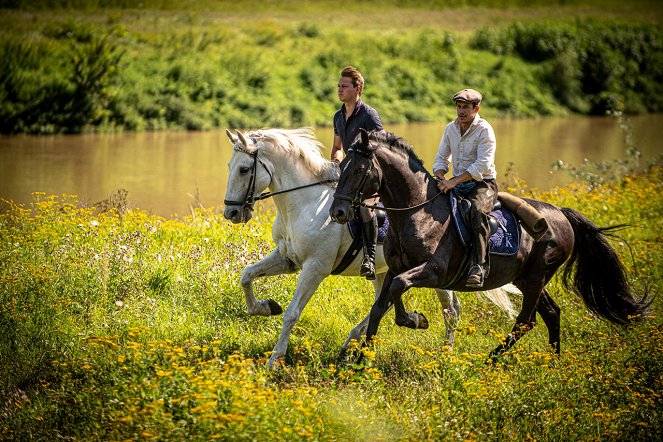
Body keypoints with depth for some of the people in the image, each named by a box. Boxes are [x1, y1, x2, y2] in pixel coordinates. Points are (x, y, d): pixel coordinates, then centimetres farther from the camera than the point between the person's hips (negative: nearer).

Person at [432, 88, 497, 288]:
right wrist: (441, 178, -10)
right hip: (457, 184, 7)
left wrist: (454, 181, -29)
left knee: (477, 210, -37)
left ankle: (479, 266, -44)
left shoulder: (485, 130, -12)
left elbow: (482, 165, -22)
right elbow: (441, 159, 13)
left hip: (483, 184, -7)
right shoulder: (450, 129, 9)